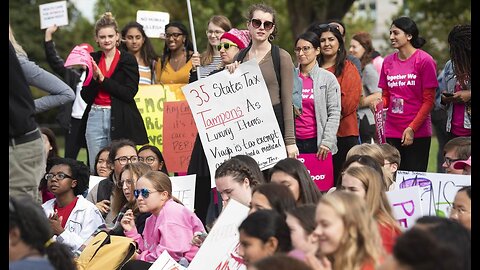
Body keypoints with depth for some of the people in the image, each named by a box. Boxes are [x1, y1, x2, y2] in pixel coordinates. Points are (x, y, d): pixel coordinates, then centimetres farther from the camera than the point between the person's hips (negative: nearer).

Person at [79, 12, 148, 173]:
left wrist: (102, 78, -10)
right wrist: (94, 78, -10)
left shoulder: (128, 60, 2)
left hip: (120, 121, -3)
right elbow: (86, 96, 7)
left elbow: (129, 93, -8)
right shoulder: (93, 59, 11)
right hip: (95, 118, 3)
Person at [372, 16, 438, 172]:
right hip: (391, 133, 5)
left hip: (417, 134, -5)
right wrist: (380, 102, -6)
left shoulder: (424, 60, -5)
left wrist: (412, 129, -13)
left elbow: (428, 100, -7)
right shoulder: (388, 62, 10)